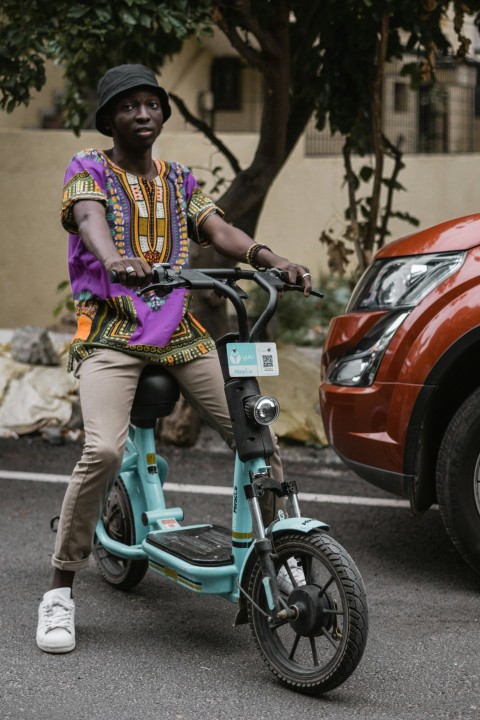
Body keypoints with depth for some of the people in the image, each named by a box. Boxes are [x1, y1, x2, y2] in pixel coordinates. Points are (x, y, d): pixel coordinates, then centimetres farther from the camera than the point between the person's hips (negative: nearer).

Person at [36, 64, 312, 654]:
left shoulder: (178, 182, 17)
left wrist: (271, 260, -22)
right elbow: (91, 218, -19)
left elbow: (219, 230, 0)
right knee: (103, 451, -26)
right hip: (110, 333, -4)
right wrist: (115, 259, -44)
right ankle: (60, 591, -12)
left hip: (179, 332, 5)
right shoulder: (89, 173, 4)